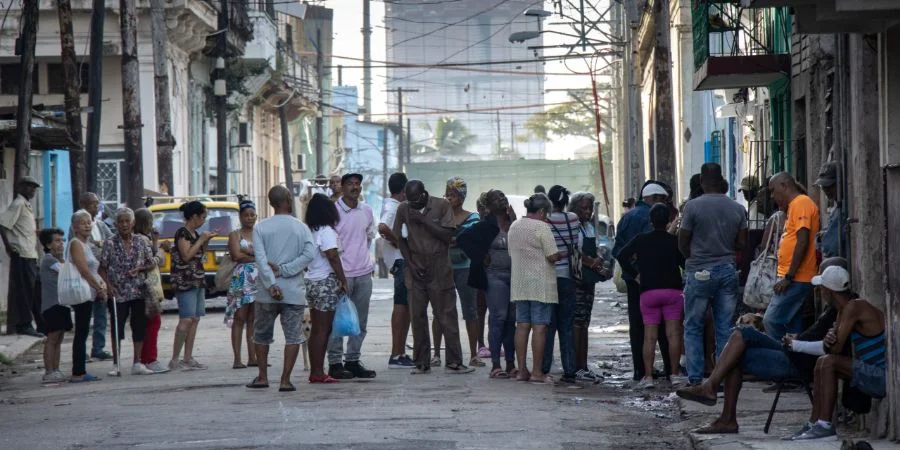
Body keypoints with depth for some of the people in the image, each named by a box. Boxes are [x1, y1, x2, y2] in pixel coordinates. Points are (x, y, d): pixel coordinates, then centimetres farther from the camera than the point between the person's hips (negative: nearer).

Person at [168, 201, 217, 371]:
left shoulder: (194, 234, 16)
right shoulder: (182, 233, -10)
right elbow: (187, 255, -18)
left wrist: (206, 240, 11)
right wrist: (201, 240, -10)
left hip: (198, 281, 9)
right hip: (185, 281, -9)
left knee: (195, 320, 6)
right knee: (186, 320, -14)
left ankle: (188, 358, 8)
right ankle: (175, 360, -12)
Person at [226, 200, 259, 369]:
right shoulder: (235, 234, 5)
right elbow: (237, 255, -10)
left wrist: (247, 251, -10)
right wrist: (257, 256, -3)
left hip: (259, 279, 4)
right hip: (241, 279, -4)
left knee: (254, 320, 4)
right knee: (239, 319, -6)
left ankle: (252, 358, 6)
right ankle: (237, 359, -8)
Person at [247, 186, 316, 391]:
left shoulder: (260, 228, 0)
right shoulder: (301, 228, 1)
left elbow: (260, 259, -11)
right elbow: (310, 253, -12)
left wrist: (271, 284, -15)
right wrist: (284, 270, -11)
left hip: (266, 292, 1)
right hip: (294, 292, -1)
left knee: (261, 334, 16)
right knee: (293, 336, 2)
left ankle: (262, 377, 20)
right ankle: (285, 380, -5)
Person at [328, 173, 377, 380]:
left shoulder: (367, 211, 9)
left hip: (363, 272, 6)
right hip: (341, 273, -6)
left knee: (360, 321, 9)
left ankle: (353, 360, 17)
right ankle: (335, 363, 0)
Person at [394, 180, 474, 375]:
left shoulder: (442, 206, -4)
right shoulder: (404, 209, 3)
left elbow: (448, 236, -12)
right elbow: (400, 239, 8)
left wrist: (423, 220, -17)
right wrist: (410, 264, -1)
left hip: (439, 270, -2)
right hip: (416, 270, 2)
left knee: (447, 317, -2)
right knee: (417, 317, 2)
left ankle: (453, 362, 0)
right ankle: (421, 363, 8)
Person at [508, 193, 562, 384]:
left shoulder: (514, 227, 11)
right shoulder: (542, 227, -11)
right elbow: (552, 256, -15)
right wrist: (561, 254, 6)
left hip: (519, 285, 7)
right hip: (540, 284, -7)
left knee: (522, 325, 8)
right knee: (539, 327, -4)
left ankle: (522, 370, 8)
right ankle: (537, 372, -6)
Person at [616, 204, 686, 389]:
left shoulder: (640, 240, 2)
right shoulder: (674, 241, -1)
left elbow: (622, 256, -2)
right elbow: (686, 264, -5)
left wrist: (635, 275, 5)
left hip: (648, 292, 1)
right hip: (673, 290, -1)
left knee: (649, 336, 1)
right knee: (673, 334, 3)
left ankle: (648, 376, -6)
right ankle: (675, 374, 3)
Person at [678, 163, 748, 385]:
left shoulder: (693, 206, -9)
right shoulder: (737, 209, 3)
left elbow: (682, 243, -4)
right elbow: (741, 244, 6)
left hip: (700, 272, -3)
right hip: (728, 271, 4)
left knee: (693, 327, 5)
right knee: (725, 328, 7)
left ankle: (695, 377, -2)